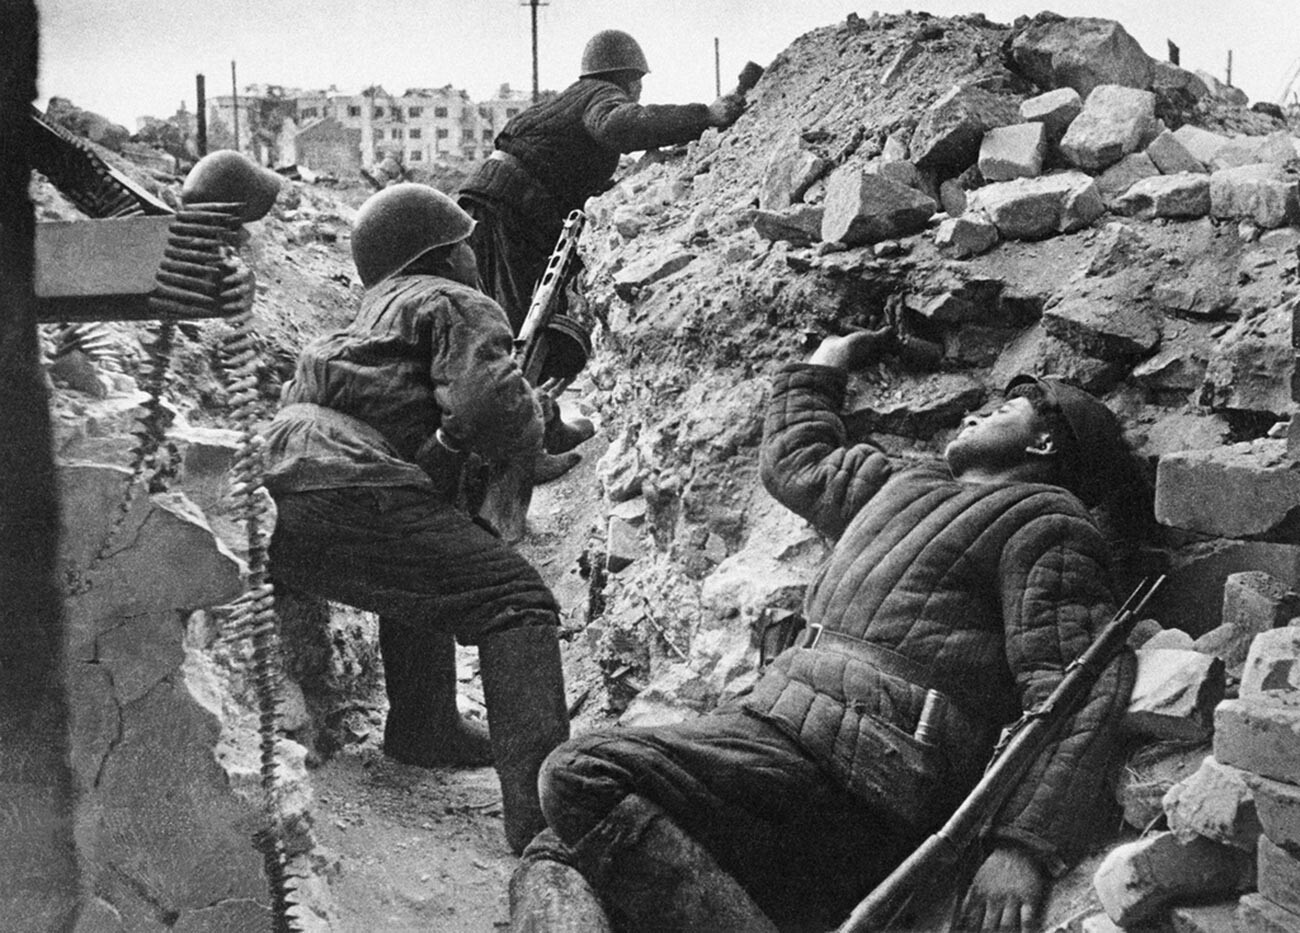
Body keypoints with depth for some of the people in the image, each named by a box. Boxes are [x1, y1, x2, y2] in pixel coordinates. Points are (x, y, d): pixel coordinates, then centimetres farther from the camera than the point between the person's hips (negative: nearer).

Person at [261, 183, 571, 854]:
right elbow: (488, 406, -9)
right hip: (346, 492, -9)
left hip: (268, 503, 9)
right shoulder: (458, 305, 8)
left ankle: (423, 728, 33)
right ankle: (543, 806, -24)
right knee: (514, 601, -10)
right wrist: (534, 424, 10)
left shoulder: (369, 318, 35)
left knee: (423, 569, 34)